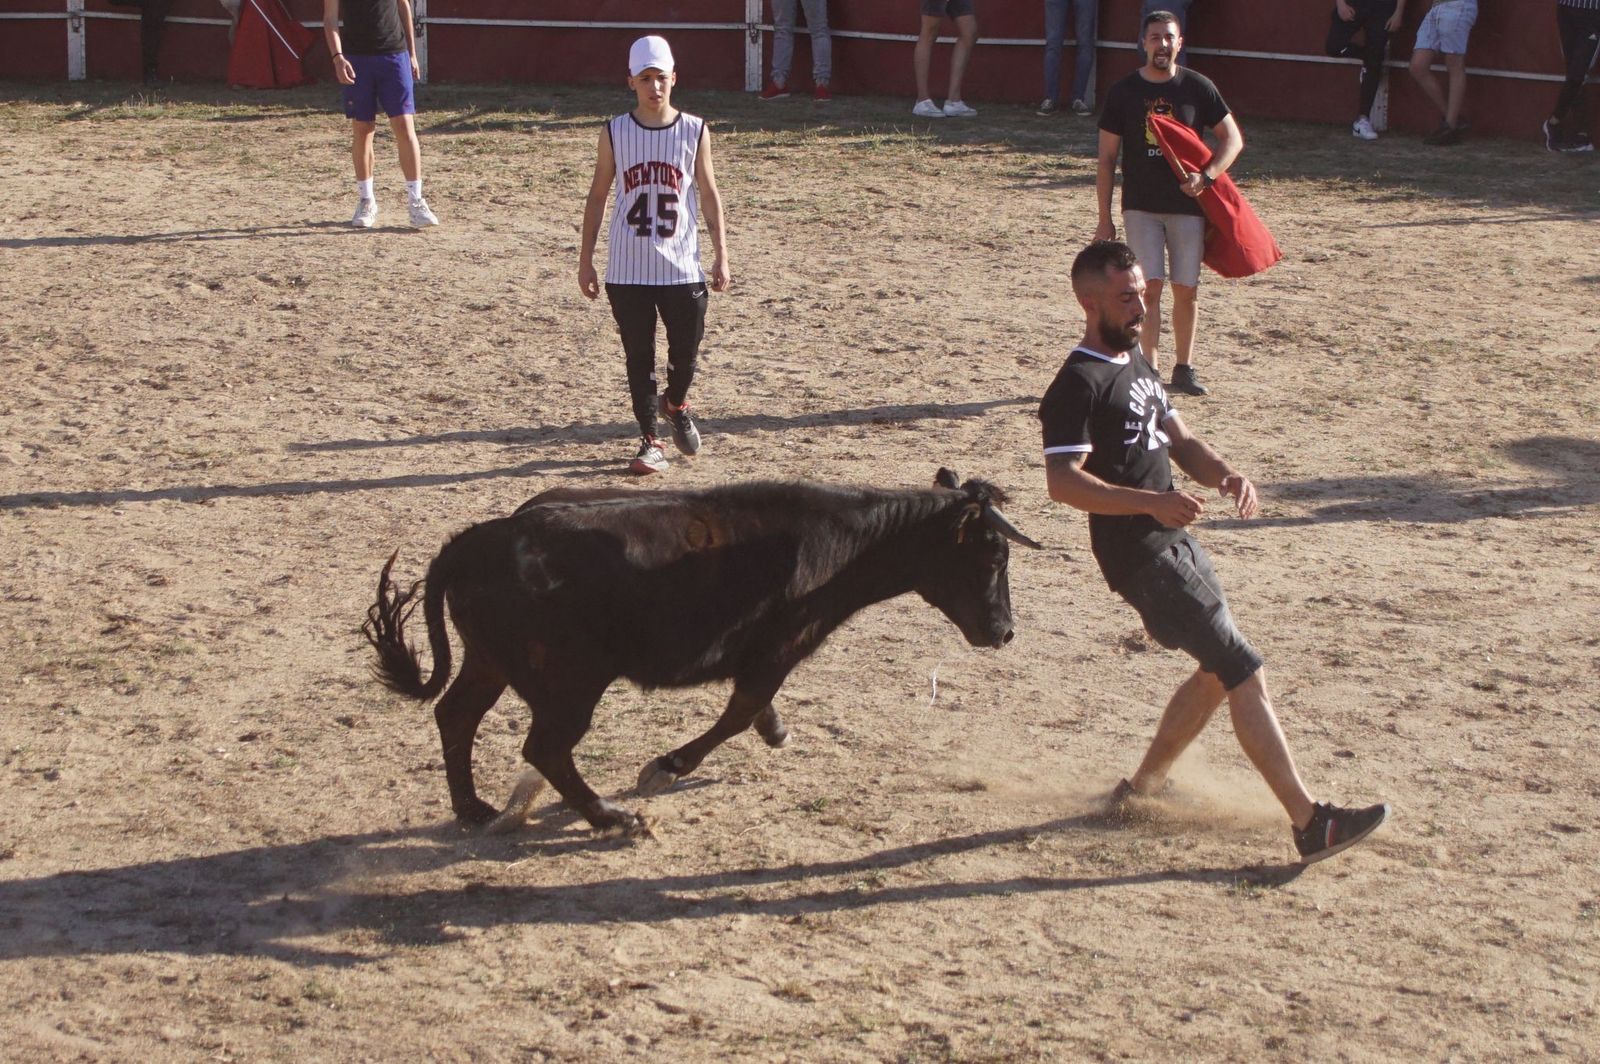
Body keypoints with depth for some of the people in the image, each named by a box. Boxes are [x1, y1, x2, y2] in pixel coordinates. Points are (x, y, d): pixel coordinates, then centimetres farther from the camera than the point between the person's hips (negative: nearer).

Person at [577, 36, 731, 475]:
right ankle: (649, 440, 15)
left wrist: (721, 254, 2)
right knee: (639, 357, 4)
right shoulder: (615, 133, 0)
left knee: (686, 351, 5)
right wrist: (586, 258, 5)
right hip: (627, 269, 0)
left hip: (682, 267, 0)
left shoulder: (695, 131, 0)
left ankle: (675, 405, 36)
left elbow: (709, 194, 6)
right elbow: (598, 195, 6)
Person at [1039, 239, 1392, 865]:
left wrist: (1225, 475, -4)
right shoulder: (1079, 384, -14)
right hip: (1141, 556, -10)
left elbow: (1179, 442, 17)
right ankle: (1311, 824, -14)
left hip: (1176, 540, 10)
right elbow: (1062, 481, -23)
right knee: (1244, 673, -13)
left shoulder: (1136, 366, 17)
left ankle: (1142, 787, 32)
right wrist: (1149, 501, -34)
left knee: (1218, 674, 17)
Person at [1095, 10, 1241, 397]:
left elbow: (1233, 138, 3)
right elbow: (1107, 158, 2)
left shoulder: (1198, 87, -1)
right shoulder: (1123, 92, -1)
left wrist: (1207, 176, -15)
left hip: (1187, 204, 1)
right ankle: (1150, 372, -5)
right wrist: (1104, 218, -1)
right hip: (1141, 207, -1)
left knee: (1186, 290, 6)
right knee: (1150, 286, -9)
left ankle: (1184, 369, 19)